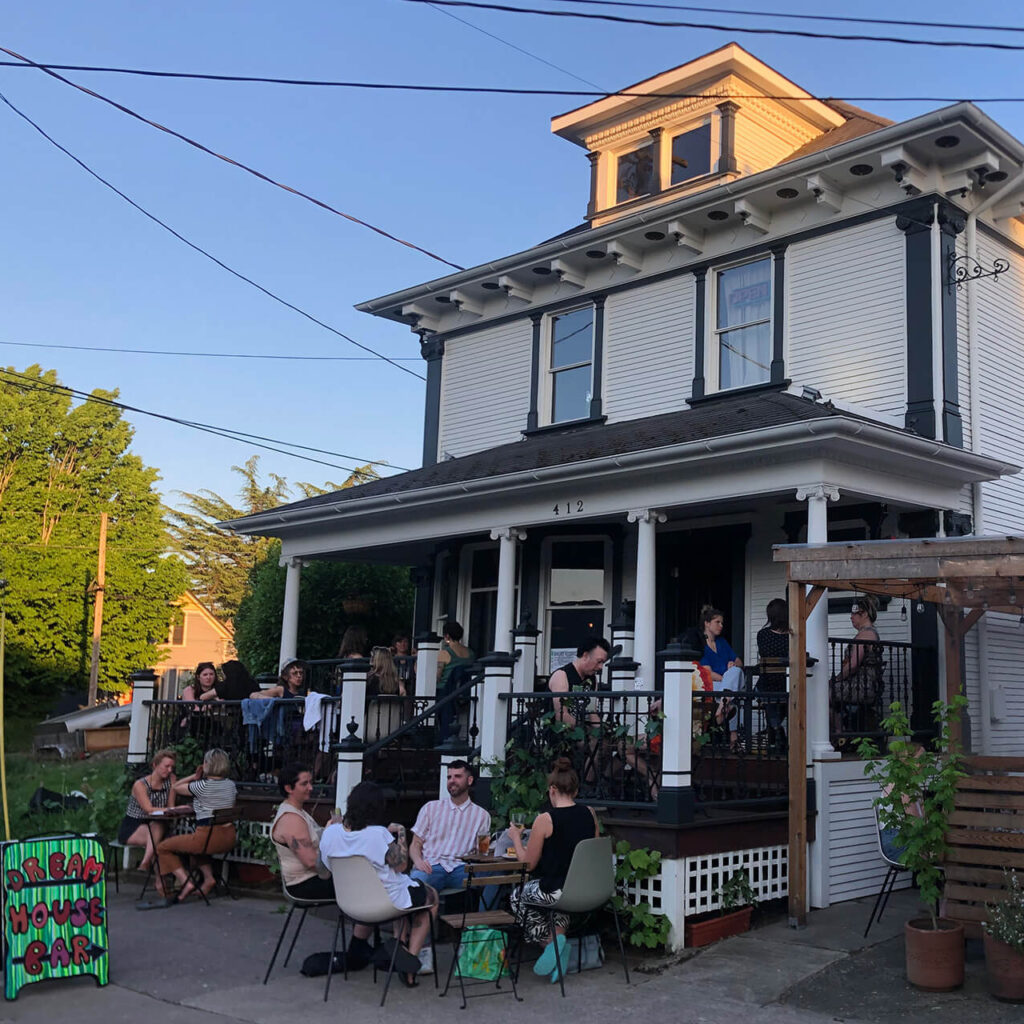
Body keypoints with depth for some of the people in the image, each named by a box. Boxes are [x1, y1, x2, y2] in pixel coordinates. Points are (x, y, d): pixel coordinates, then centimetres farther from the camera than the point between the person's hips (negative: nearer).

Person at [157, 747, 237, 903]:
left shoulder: (202, 786, -11)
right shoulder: (231, 785, 7)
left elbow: (175, 787, 3)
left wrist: (194, 777, 13)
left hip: (207, 836, -7)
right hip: (229, 839, 7)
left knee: (163, 848, 11)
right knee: (197, 844, 40)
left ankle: (186, 883, -4)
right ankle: (208, 878, 20)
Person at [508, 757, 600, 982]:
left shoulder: (545, 820, -14)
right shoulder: (589, 814, 1)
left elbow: (529, 863, -5)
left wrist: (516, 838, 13)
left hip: (557, 891, -5)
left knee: (518, 895, 25)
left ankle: (549, 940, 10)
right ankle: (558, 933, 15)